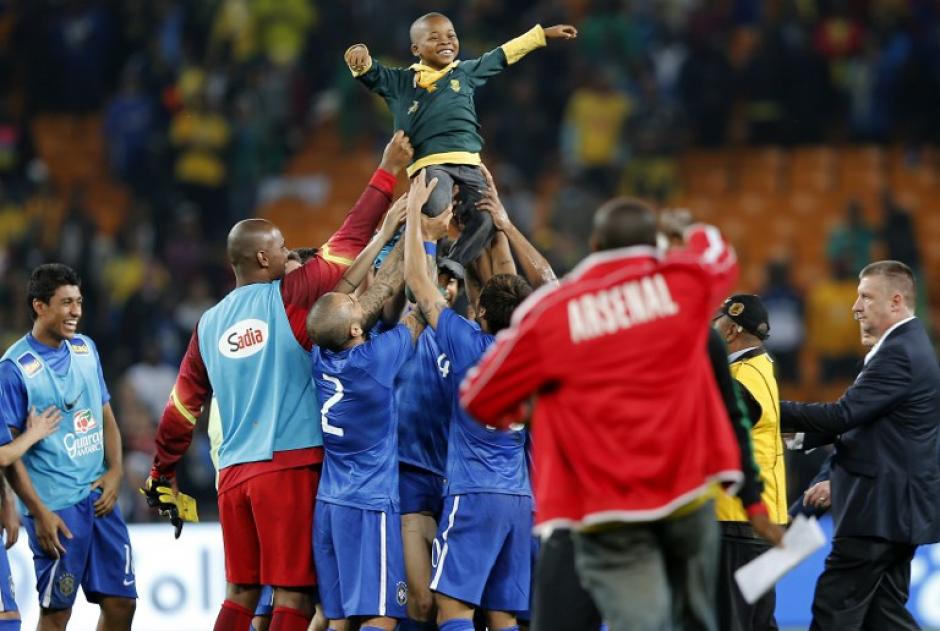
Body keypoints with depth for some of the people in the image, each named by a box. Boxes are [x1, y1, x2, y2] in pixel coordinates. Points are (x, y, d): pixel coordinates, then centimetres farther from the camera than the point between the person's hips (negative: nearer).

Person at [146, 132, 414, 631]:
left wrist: (161, 474, 29)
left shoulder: (209, 324, 13)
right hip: (290, 466, -6)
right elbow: (349, 242, -1)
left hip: (234, 474, 6)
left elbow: (182, 406, 18)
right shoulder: (288, 299, -4)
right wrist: (387, 174, 7)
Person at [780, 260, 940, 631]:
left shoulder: (898, 354, -17)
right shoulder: (910, 347, 17)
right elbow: (857, 421, 17)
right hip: (896, 510, 10)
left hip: (879, 512, -10)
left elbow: (843, 414, -23)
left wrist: (776, 411, -14)